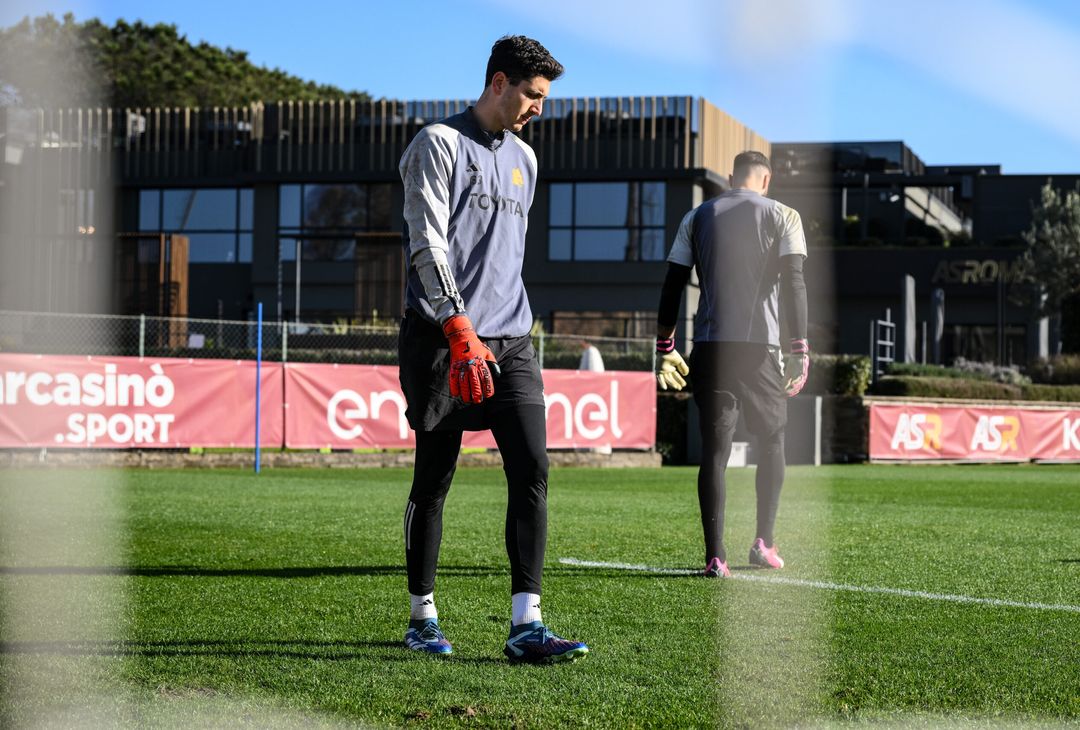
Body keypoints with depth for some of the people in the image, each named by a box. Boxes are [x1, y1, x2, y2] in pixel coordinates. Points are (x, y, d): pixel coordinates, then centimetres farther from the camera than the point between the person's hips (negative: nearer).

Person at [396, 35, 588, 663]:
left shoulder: (524, 158, 19)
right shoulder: (439, 145, -4)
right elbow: (428, 246, -14)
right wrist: (461, 332, -23)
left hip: (510, 343, 6)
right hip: (444, 341, -6)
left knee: (532, 470, -8)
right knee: (434, 481, 2)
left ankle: (526, 627, -10)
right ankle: (423, 617, 18)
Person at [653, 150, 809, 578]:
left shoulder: (697, 217, 13)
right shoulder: (782, 216, 5)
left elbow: (673, 285, 9)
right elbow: (793, 282, -5)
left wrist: (664, 347, 14)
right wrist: (800, 349, -5)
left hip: (709, 347, 2)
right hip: (760, 346, -2)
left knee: (714, 450, 1)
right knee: (771, 441, 16)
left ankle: (715, 557, -7)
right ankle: (764, 543, 12)